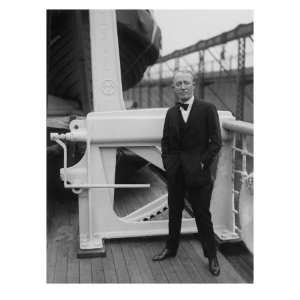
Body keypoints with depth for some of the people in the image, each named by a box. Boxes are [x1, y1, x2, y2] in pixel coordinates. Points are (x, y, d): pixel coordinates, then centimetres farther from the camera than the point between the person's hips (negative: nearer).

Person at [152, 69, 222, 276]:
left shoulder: (207, 109, -5)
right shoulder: (171, 113, 9)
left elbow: (216, 141, -6)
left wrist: (203, 163, -11)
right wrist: (167, 162, 1)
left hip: (198, 172, -4)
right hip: (175, 172, 4)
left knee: (203, 214, 4)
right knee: (174, 211, 16)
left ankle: (211, 256, 20)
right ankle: (171, 248, 32)